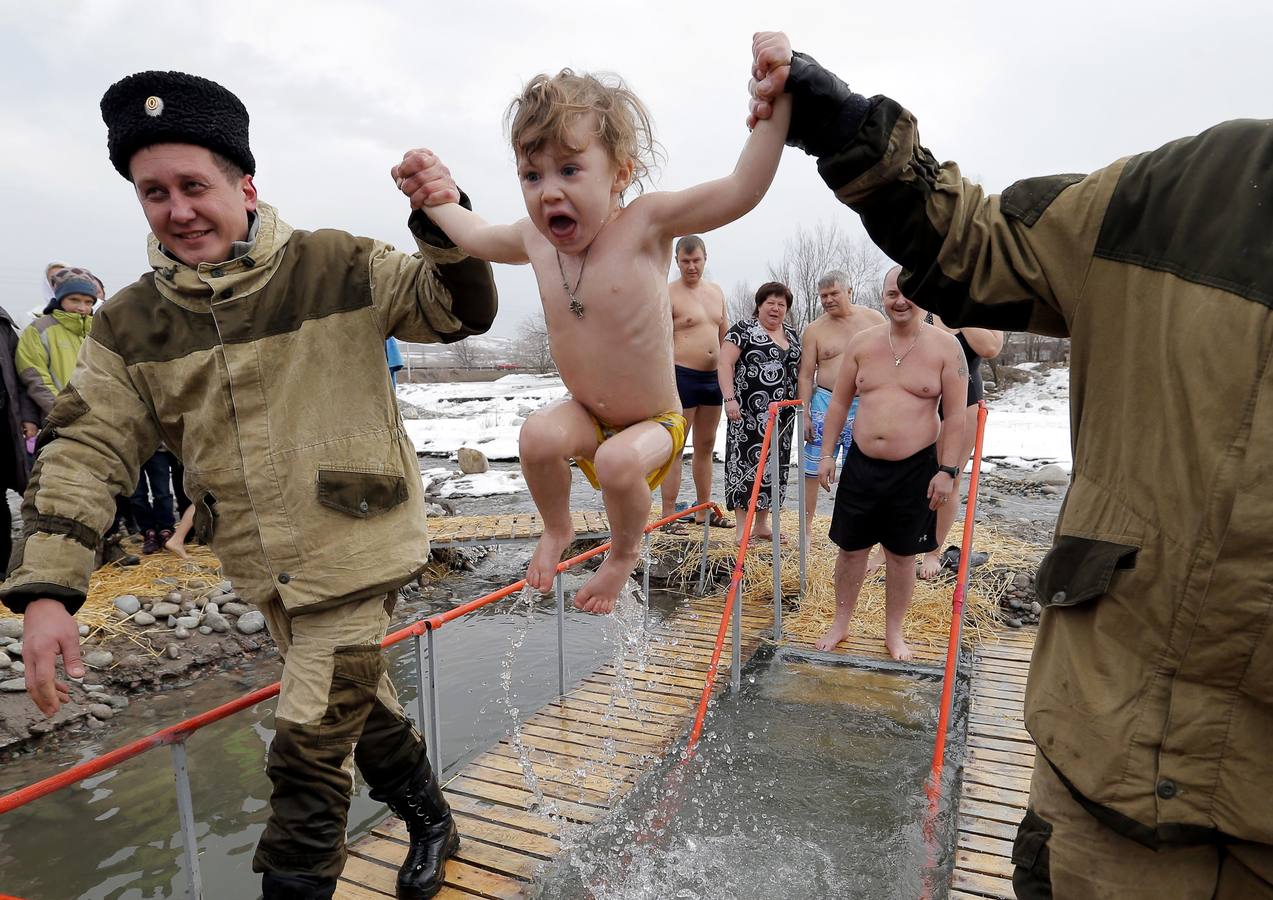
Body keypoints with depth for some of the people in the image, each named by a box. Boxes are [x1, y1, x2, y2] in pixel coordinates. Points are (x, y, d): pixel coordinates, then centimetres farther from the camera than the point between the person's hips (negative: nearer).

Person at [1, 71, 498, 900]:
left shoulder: (336, 267, -9)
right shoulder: (131, 324, 1)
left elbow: (461, 309, -11)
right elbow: (85, 452, -1)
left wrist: (441, 222, -31)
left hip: (354, 556, -5)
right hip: (266, 574, 5)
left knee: (309, 752, -1)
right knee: (360, 705, 23)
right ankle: (430, 822, 49)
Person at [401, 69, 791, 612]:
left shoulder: (645, 222, -22)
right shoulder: (534, 240, -7)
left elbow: (744, 189, -29)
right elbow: (476, 236, 16)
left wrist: (776, 104, -37)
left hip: (654, 422, -4)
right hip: (587, 415, 4)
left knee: (618, 463, -33)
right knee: (539, 434, -27)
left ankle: (625, 553, 2)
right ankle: (557, 529, 6)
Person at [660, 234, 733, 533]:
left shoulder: (717, 292, 14)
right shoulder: (668, 295, -7)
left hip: (713, 377, 7)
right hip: (683, 376, -7)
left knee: (706, 447, 13)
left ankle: (703, 511, 24)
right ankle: (668, 515, 1)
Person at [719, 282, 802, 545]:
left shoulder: (792, 335, 16)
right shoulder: (744, 329, -3)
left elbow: (799, 370, 21)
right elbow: (724, 363, -11)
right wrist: (730, 398, -20)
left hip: (782, 415, 7)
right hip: (749, 413, -6)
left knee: (773, 465, 10)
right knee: (745, 463, -4)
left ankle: (762, 524, 20)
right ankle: (743, 527, 3)